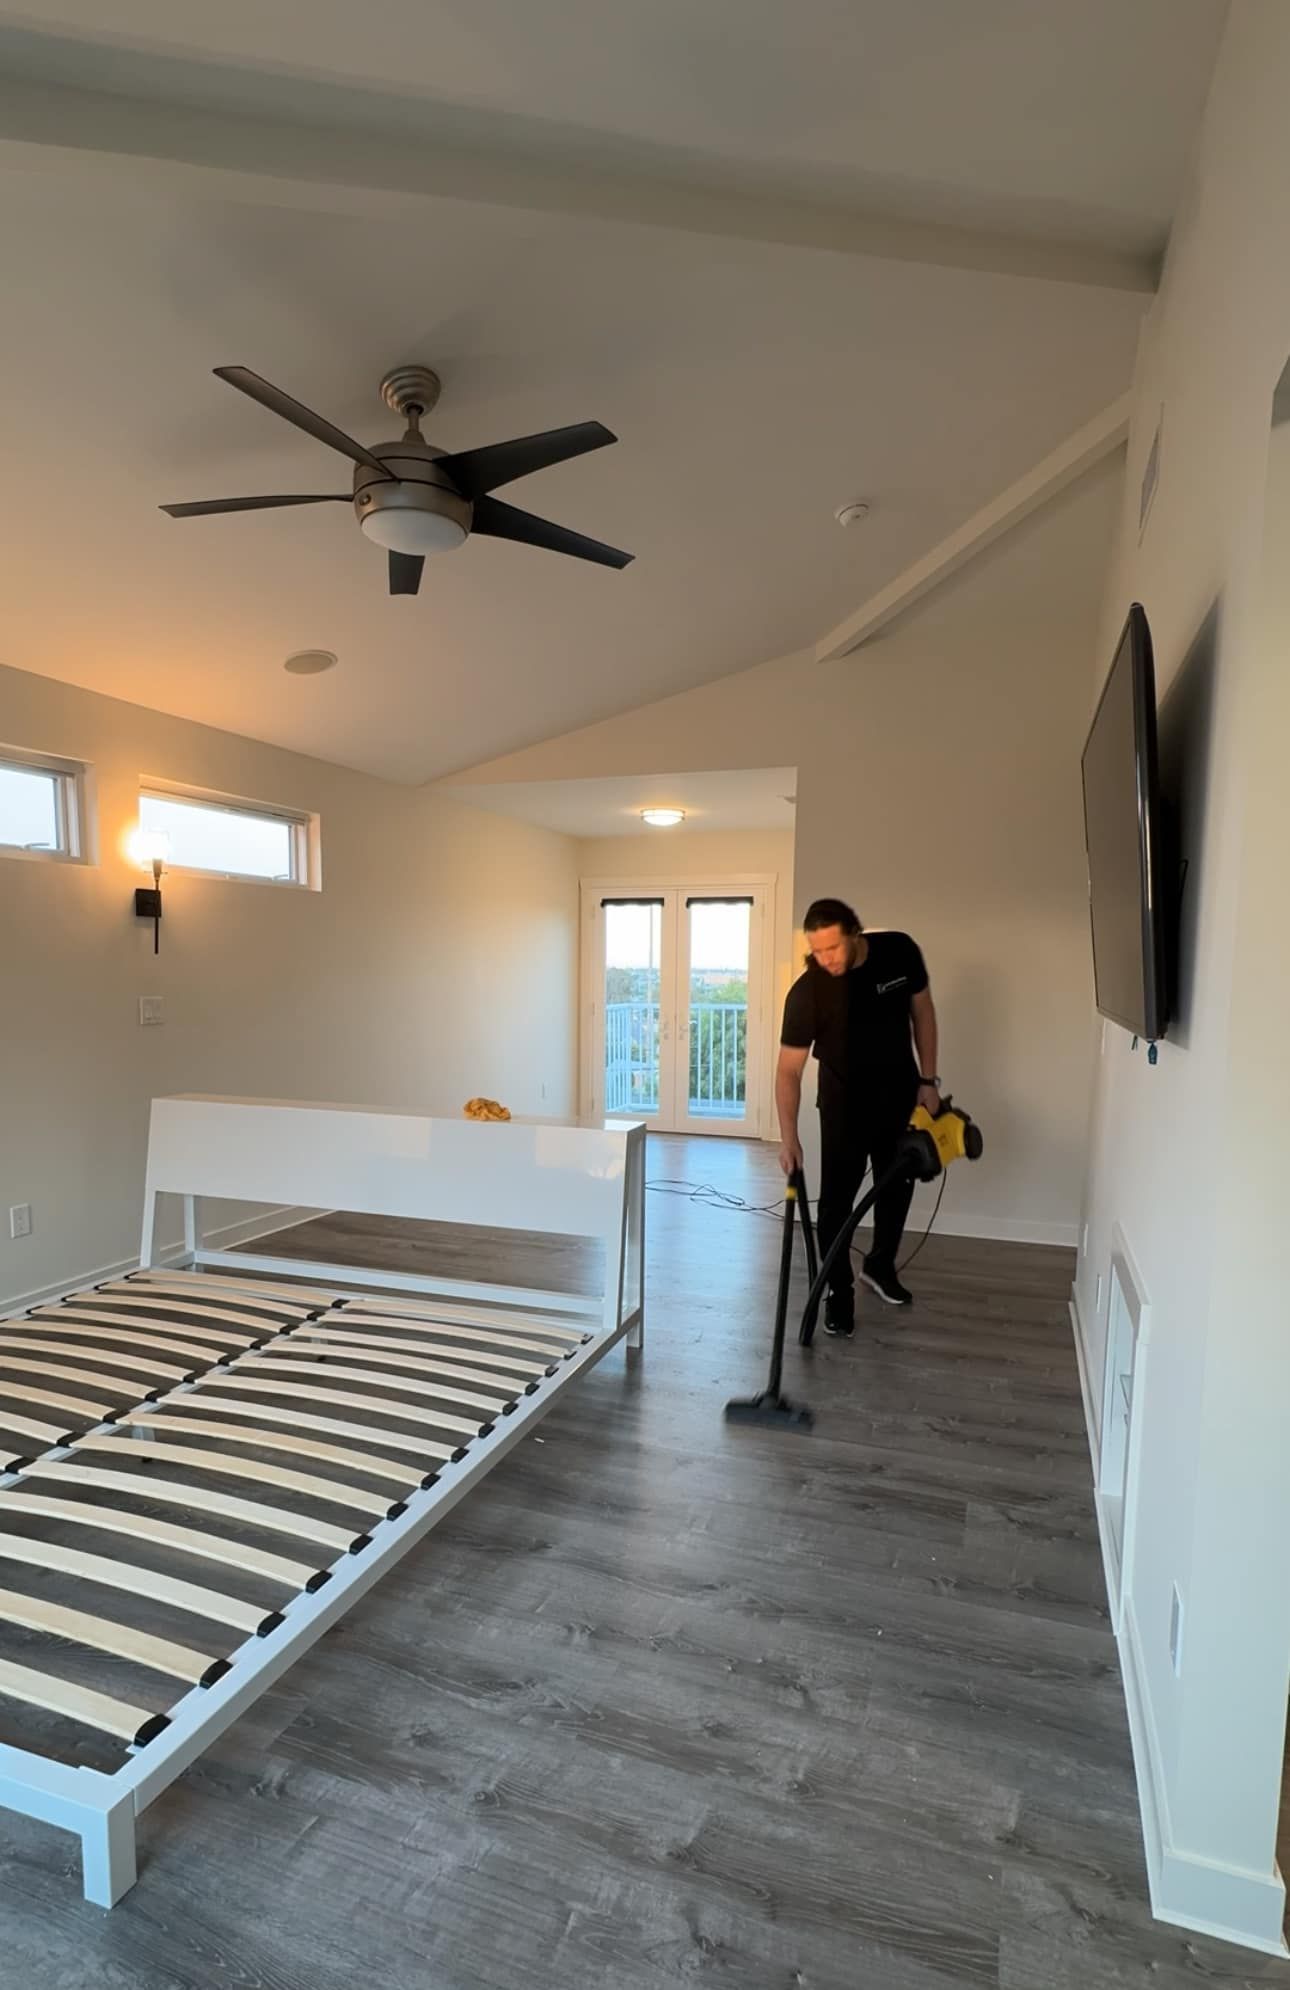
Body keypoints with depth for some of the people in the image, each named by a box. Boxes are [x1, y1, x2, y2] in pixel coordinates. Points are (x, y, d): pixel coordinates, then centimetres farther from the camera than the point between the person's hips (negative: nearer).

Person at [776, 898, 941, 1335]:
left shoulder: (900, 952, -18)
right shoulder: (806, 992, -26)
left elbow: (922, 1012, -2)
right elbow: (789, 1069, -23)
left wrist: (928, 1080, -2)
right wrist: (789, 1138, -30)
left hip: (899, 1091, 3)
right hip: (844, 1100, -3)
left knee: (897, 1185, 16)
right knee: (837, 1197, -4)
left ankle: (880, 1266, 38)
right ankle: (839, 1291, 15)